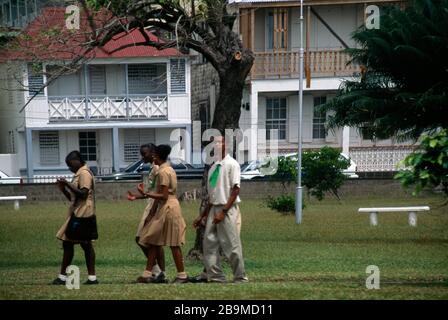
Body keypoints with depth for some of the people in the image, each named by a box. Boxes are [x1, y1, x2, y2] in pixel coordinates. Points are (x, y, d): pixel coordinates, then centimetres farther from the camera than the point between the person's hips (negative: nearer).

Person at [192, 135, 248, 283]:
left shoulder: (232, 164, -8)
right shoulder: (213, 167, 12)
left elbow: (235, 190, -12)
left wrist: (223, 211, -19)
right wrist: (202, 216, 18)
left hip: (228, 209, -7)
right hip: (214, 208, 7)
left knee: (231, 245, -4)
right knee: (209, 243, 6)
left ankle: (240, 277, 6)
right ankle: (215, 276, 13)